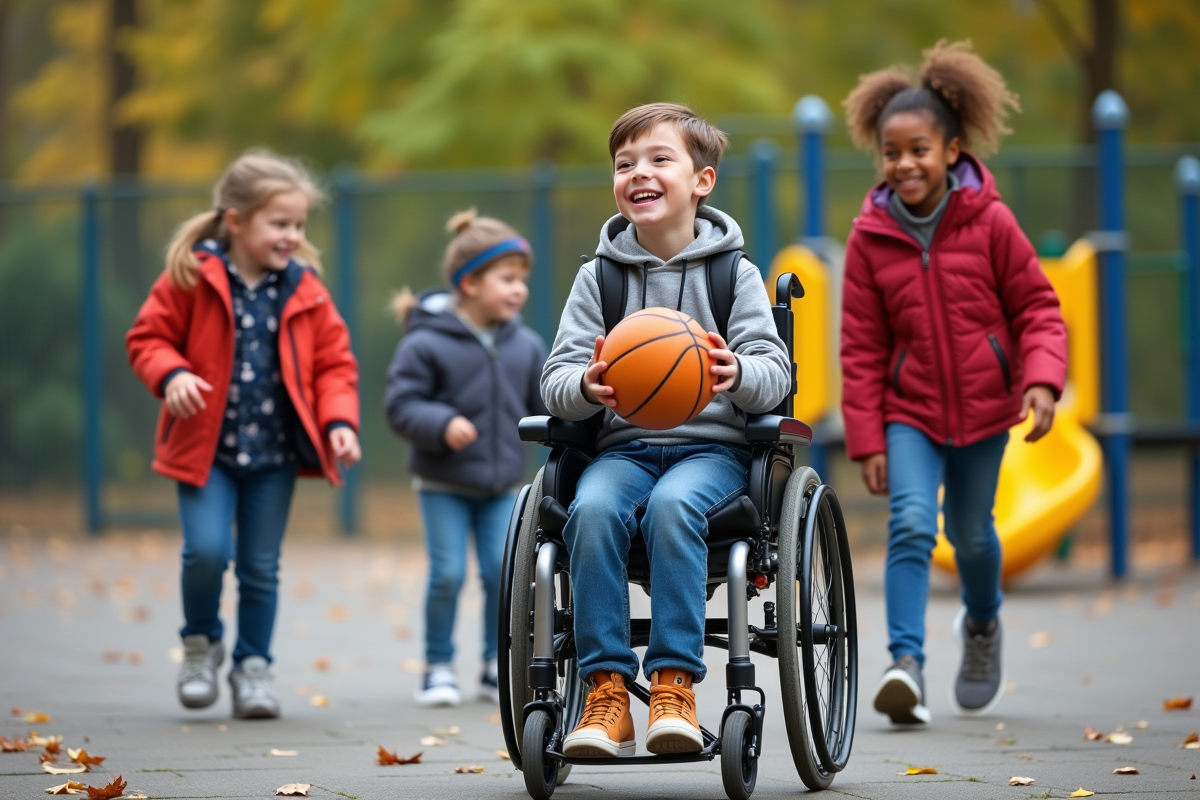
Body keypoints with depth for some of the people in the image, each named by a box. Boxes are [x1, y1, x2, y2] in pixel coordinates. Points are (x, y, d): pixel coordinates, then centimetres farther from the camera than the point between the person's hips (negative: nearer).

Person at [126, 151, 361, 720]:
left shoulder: (304, 292, 1)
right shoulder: (191, 278, -8)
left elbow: (333, 363, 5)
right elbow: (148, 337, -2)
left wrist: (339, 422, -10)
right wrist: (170, 375, -22)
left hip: (275, 450, 3)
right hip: (206, 446, -3)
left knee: (261, 566, 6)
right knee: (207, 550, -15)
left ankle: (253, 666, 22)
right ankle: (201, 642, 13)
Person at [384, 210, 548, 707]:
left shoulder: (525, 346, 3)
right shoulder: (427, 344, -13)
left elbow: (546, 403, 9)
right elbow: (401, 404, -15)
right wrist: (442, 424, -29)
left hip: (502, 484, 4)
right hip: (443, 484, -4)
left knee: (502, 571, -2)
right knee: (448, 573, -7)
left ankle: (496, 666, 13)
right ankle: (438, 668, 7)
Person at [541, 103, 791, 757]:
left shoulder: (734, 274, 6)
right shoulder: (598, 278, 11)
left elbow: (777, 372, -1)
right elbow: (554, 380, 4)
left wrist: (737, 374, -25)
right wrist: (586, 386, -21)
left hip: (712, 444, -2)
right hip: (623, 445, 2)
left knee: (673, 504, -36)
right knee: (593, 508, -32)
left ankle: (674, 684, -33)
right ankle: (607, 690, -32)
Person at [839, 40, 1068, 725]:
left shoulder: (990, 222, -9)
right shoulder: (871, 237, -6)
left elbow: (1037, 307, -4)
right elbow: (863, 348, -2)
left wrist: (1041, 379, -21)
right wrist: (866, 439, -4)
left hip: (983, 406, 0)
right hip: (910, 409, 0)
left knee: (971, 532, 14)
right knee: (911, 526, -18)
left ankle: (983, 624, 45)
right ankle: (907, 665, -24)